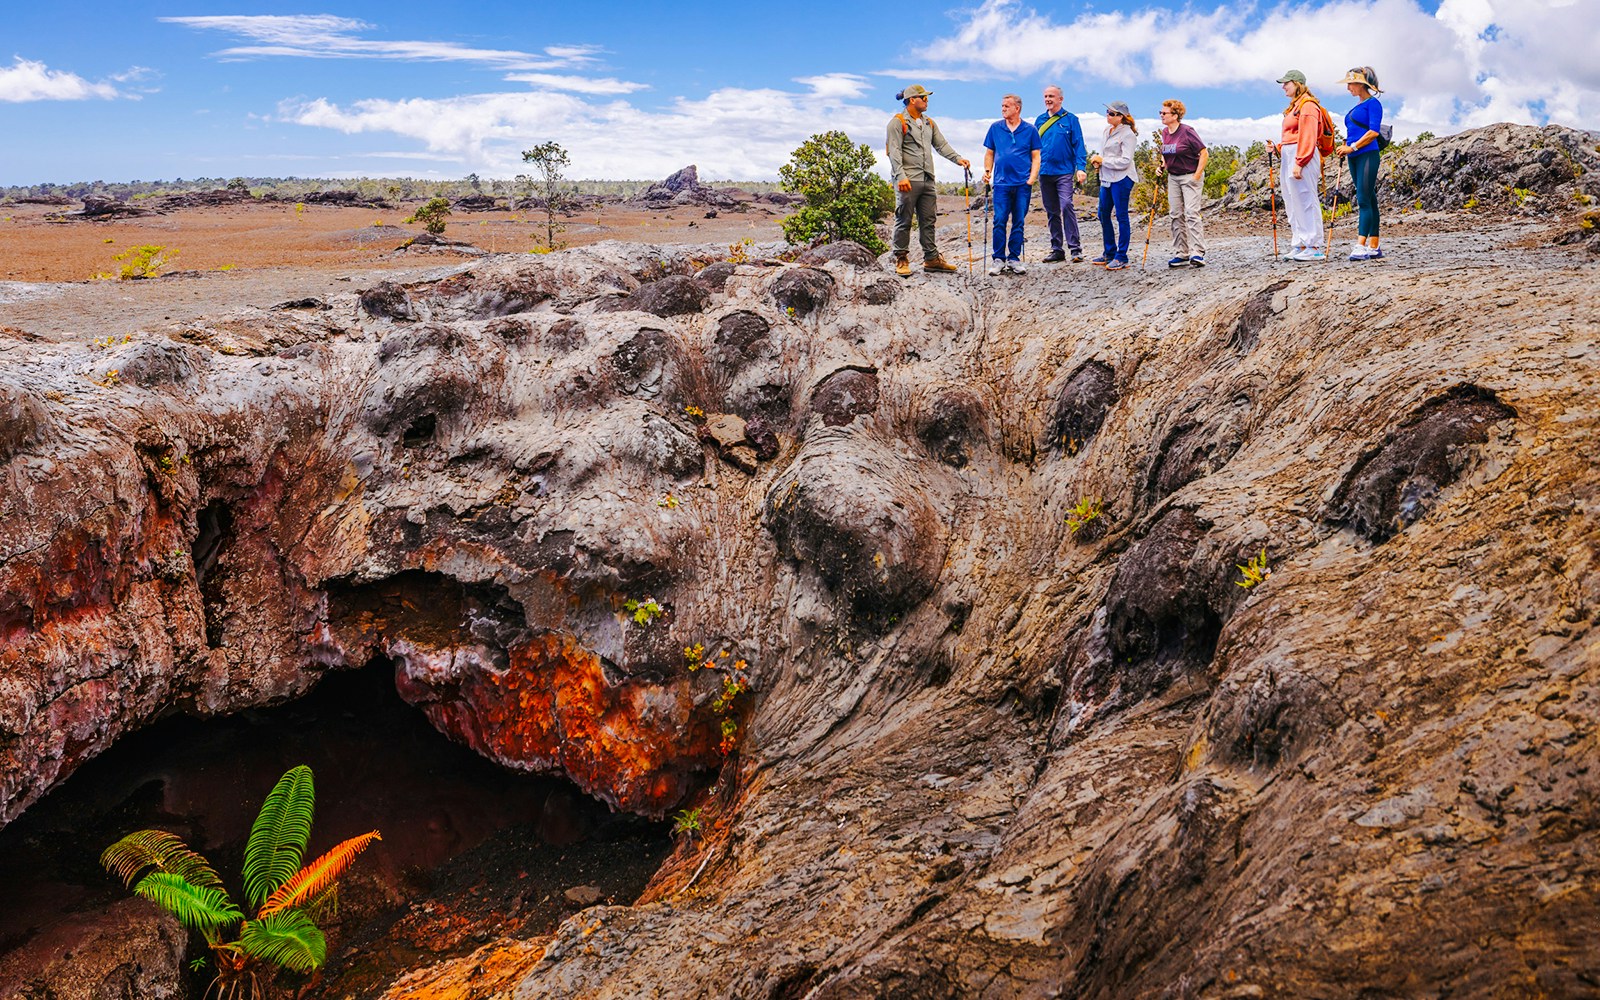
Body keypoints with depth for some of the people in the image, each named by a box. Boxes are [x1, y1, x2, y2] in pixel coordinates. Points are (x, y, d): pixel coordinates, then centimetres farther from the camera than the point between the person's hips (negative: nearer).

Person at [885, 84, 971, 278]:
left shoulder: (929, 123, 20)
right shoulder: (898, 122, -3)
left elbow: (941, 145, 17)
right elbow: (894, 152, -10)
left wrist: (957, 158, 0)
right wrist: (901, 176, -20)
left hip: (927, 180, 7)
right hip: (908, 180, -7)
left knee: (928, 220, 8)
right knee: (904, 221, -3)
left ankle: (931, 258, 13)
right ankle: (901, 260, 4)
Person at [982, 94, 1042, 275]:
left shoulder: (1030, 130, 6)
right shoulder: (995, 128, 10)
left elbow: (1036, 157, 7)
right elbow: (989, 153, 15)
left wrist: (1032, 177, -5)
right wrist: (987, 170, 0)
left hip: (1023, 184, 0)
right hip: (1002, 182, 0)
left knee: (1019, 223, 3)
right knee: (999, 221, -7)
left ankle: (1014, 259, 10)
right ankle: (999, 259, 0)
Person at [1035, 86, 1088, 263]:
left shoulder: (1070, 119, 1)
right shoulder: (1040, 120, 12)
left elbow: (1078, 145, -1)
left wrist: (1080, 168, -12)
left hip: (1064, 171, -5)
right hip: (1044, 172, 5)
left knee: (1066, 206, -17)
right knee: (1052, 212, 8)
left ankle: (1075, 248, -15)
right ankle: (1057, 249, 15)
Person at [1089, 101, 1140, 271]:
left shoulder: (1128, 135, -13)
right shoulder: (1107, 130, 12)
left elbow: (1125, 161, -18)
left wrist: (1103, 160, -15)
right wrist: (1097, 159, 1)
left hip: (1121, 179, -9)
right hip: (1107, 178, 9)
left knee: (1121, 216, -3)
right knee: (1103, 215, 14)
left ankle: (1121, 257, 3)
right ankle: (1109, 253, 27)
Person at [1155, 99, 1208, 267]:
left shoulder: (1187, 132, -14)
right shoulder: (1165, 132, 6)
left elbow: (1204, 153, -12)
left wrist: (1197, 175, -15)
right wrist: (1161, 166, 4)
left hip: (1190, 177, -7)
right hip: (1173, 177, 7)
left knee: (1191, 214, -13)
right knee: (1176, 215, 6)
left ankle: (1197, 253, -15)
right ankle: (1181, 254, 10)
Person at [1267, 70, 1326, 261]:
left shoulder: (1307, 106, -10)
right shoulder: (1294, 106, 21)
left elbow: (1307, 137, -18)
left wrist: (1299, 163, -23)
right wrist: (1277, 147, 8)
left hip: (1302, 156, -11)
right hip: (1288, 156, 11)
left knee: (1305, 200, -10)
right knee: (1292, 202, 11)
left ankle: (1313, 247, -9)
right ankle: (1300, 245, 16)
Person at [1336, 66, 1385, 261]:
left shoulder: (1373, 103, -5)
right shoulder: (1356, 108, 20)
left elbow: (1374, 131, -15)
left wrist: (1352, 147, -17)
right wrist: (1345, 147, 9)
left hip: (1367, 155, -9)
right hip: (1354, 158, 9)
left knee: (1364, 200, -14)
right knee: (1368, 201, 7)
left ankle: (1361, 246, -21)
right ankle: (1374, 248, 8)